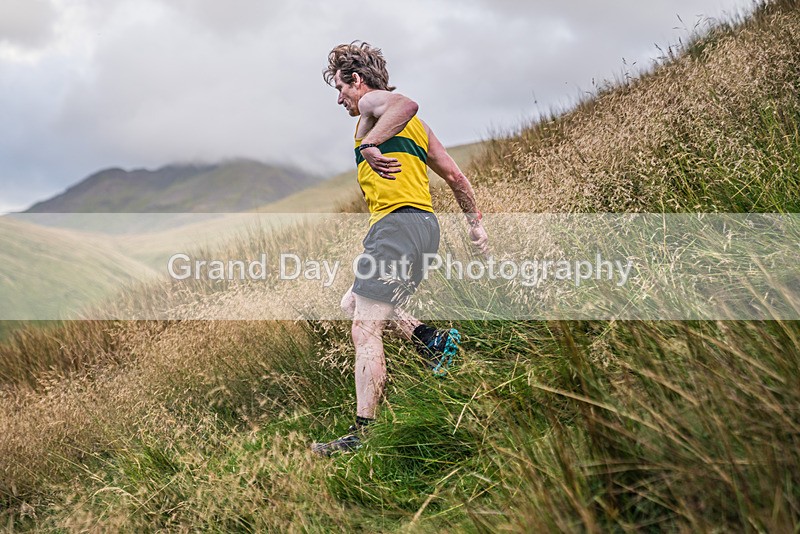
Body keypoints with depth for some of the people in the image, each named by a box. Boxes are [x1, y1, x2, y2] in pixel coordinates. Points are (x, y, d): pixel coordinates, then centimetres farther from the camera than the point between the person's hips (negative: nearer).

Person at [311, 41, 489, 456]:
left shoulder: (372, 101, 1)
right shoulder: (413, 124, 28)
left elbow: (406, 104, -25)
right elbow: (454, 176, 27)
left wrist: (369, 146, -32)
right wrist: (476, 222, 30)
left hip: (398, 223, -10)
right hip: (423, 224, 10)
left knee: (365, 330, -12)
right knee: (353, 303, 21)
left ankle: (362, 433, -15)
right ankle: (435, 342, 10)